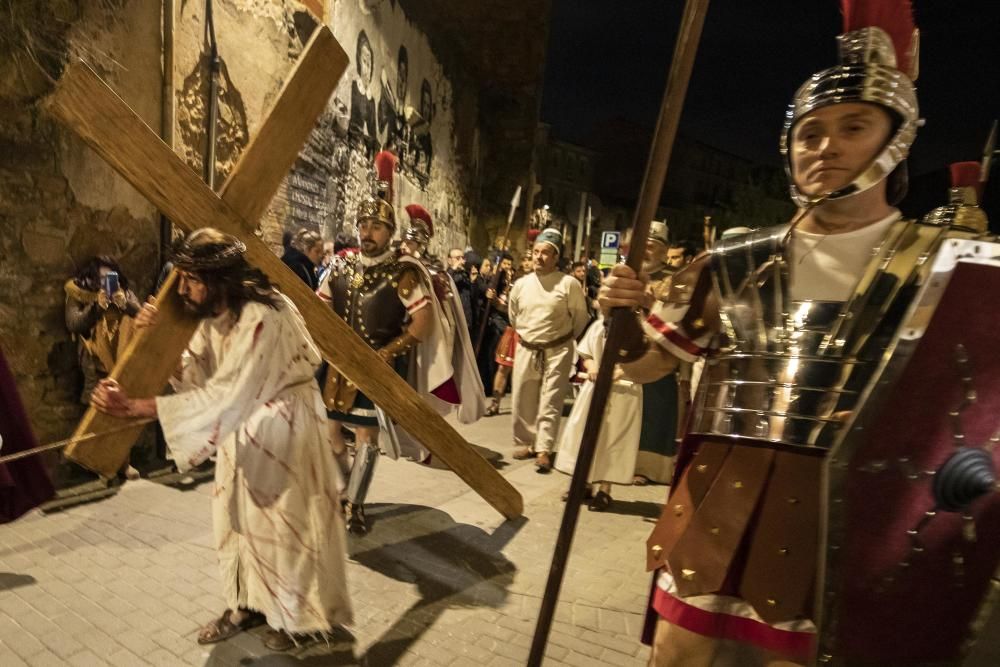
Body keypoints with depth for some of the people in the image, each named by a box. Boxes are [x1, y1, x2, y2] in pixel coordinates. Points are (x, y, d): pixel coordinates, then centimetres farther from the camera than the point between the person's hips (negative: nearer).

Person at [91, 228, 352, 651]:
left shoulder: (261, 318, -30)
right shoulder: (213, 315, -1)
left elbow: (223, 395, -34)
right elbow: (193, 376, 1)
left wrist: (133, 407, -34)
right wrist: (157, 339, -14)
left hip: (283, 428, -8)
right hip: (243, 428, 8)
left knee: (284, 522, 6)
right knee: (238, 517, 17)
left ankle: (296, 615, 27)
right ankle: (248, 602, 37)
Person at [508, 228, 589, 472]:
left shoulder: (569, 283, -11)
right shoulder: (521, 284, 2)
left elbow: (581, 318, -1)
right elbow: (513, 315, 18)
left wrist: (565, 339, 6)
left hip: (557, 351, -4)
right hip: (526, 349, 4)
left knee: (550, 402, -2)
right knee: (523, 400, 10)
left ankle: (543, 449, 2)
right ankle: (524, 442, 25)